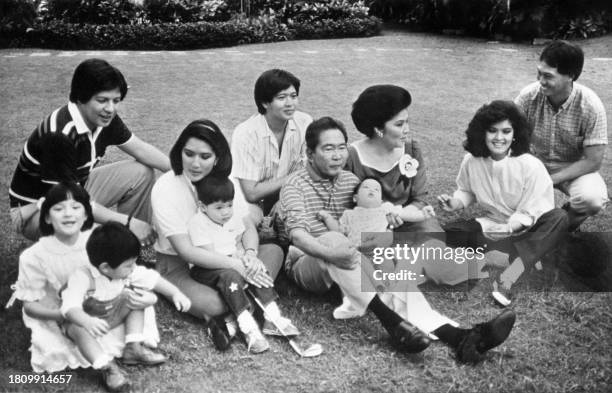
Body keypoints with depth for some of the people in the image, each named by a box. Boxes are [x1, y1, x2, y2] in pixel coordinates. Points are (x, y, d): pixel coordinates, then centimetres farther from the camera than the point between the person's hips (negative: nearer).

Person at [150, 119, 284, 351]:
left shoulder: (224, 180, -2)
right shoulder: (165, 188, -19)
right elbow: (186, 251, -23)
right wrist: (237, 265, -30)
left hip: (220, 258, 7)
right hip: (177, 265, -6)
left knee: (273, 251, -14)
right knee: (214, 304, -36)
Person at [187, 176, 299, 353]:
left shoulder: (234, 219, 9)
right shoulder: (197, 224, -15)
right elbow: (209, 256, -21)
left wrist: (250, 254, -15)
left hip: (234, 263, 7)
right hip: (206, 270, -7)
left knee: (258, 270, -16)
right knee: (231, 276, -35)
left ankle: (272, 318, -18)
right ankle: (248, 329, -41)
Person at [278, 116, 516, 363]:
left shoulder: (350, 181, 11)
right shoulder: (295, 185, -7)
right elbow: (297, 233, -24)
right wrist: (330, 253, -41)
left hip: (342, 269, 5)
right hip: (304, 262, -4)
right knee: (333, 239, -36)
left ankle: (456, 336, -41)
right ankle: (394, 324, -49)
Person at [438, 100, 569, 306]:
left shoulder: (531, 166, -17)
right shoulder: (472, 161, -7)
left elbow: (528, 215, -17)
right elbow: (466, 191, 11)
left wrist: (508, 228, -35)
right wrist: (455, 203, -10)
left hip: (522, 230, -2)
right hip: (490, 225, 3)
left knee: (558, 218, -33)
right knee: (450, 232, -22)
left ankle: (507, 279, -42)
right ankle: (526, 258, -26)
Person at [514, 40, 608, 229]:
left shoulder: (590, 105, -23)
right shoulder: (529, 95, -18)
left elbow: (593, 161, -19)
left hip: (576, 169, -2)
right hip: (537, 163, 2)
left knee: (592, 199, -34)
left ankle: (567, 222, 4)